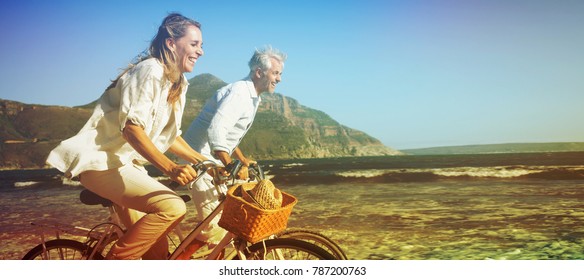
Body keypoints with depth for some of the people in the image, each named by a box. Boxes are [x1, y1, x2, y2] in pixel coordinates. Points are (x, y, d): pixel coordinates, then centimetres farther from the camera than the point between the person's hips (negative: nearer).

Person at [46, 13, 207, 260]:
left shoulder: (178, 83, 12)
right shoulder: (150, 70, -16)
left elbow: (169, 136, 15)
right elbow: (131, 128, -26)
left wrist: (203, 161, 4)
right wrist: (170, 168, -34)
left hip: (128, 164, 9)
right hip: (103, 163, -9)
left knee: (156, 249, 7)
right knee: (172, 207, -27)